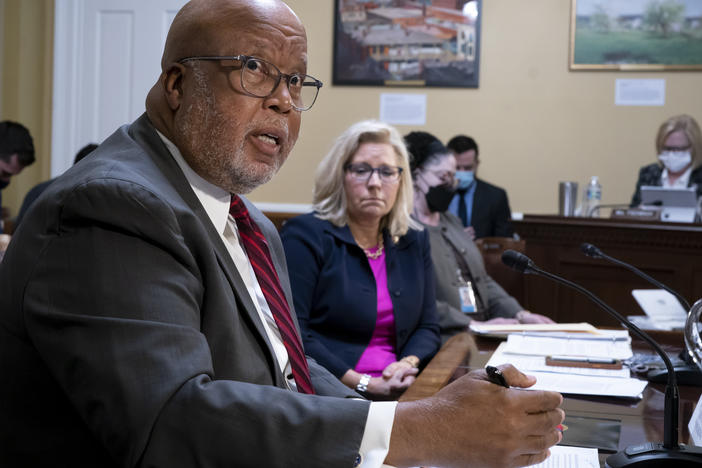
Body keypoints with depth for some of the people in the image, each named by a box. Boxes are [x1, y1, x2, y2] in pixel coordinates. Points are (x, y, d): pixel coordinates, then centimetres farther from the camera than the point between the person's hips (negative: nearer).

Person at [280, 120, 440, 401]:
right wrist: (364, 384, -16)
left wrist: (409, 363, -6)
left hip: (398, 392, 6)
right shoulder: (304, 236, -2)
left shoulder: (414, 242, 16)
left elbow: (427, 327, 17)